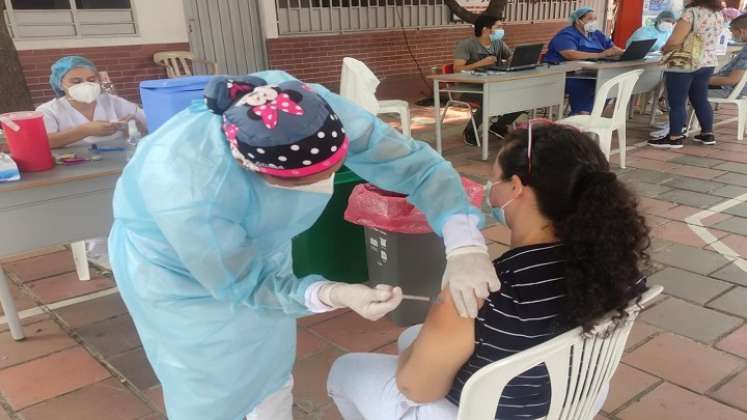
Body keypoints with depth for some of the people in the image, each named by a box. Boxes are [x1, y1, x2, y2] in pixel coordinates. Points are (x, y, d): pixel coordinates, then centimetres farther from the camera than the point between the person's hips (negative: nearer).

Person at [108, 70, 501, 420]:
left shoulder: (320, 110, -33)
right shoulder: (187, 193, -42)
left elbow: (417, 162, -28)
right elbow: (246, 286, -29)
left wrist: (464, 246, -42)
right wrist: (333, 295, -44)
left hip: (259, 246, 4)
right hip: (174, 265, -4)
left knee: (272, 372, 18)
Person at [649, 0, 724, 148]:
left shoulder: (692, 12, -18)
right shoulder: (719, 14, 7)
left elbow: (675, 41, -22)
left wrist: (665, 49, 0)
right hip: (708, 64, 8)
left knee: (677, 102, 1)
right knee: (701, 99, 17)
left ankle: (674, 138, 6)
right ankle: (708, 134, 24)